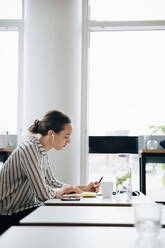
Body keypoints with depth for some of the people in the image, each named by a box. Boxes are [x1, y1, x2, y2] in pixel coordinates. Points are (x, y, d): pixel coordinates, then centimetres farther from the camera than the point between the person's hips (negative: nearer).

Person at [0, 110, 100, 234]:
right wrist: (63, 190, -7)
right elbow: (44, 194, -27)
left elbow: (52, 183, 15)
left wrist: (85, 188, 6)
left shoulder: (42, 151, 6)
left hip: (27, 208, 9)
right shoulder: (29, 150, -24)